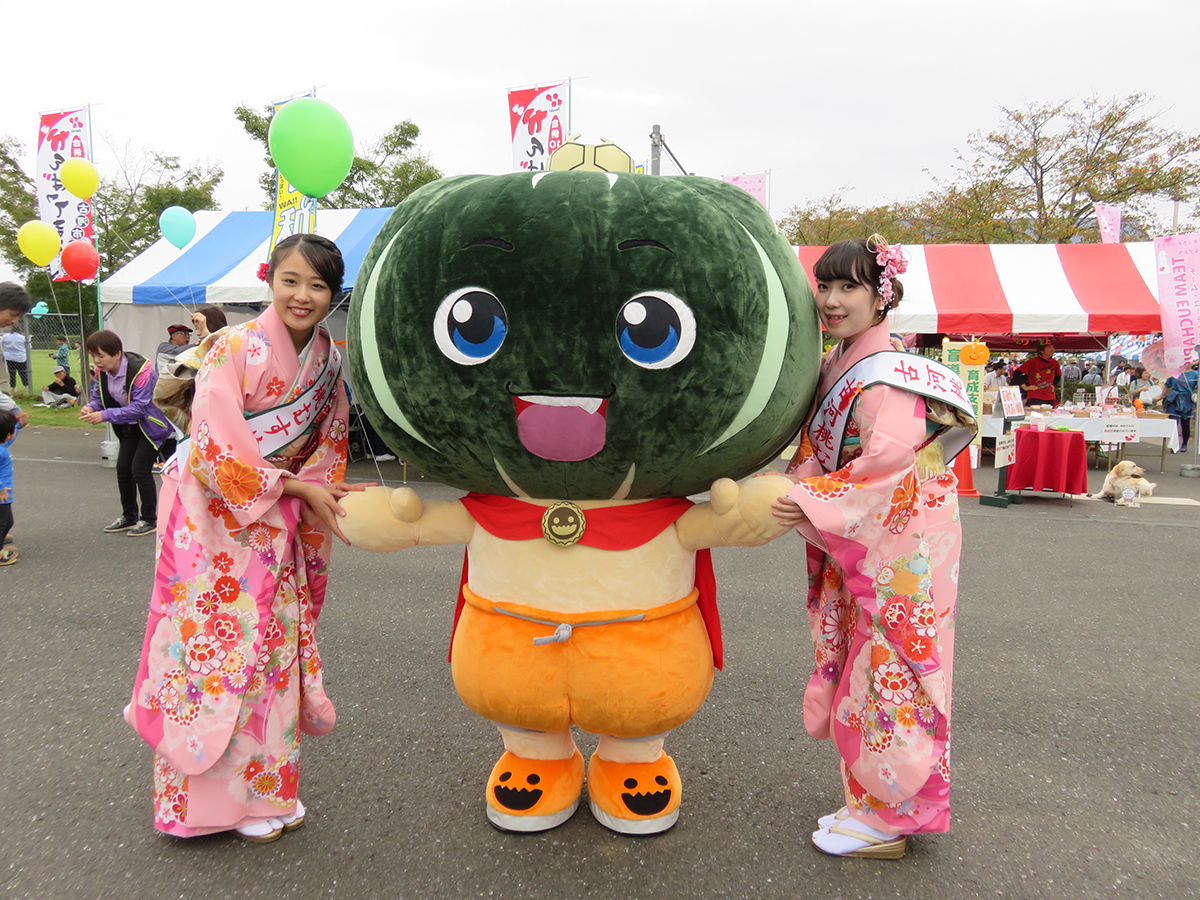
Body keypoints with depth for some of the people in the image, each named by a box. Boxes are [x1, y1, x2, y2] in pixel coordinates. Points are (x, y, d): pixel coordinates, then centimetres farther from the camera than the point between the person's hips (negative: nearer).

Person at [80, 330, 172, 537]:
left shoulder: (139, 369, -28)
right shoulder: (102, 371, -6)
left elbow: (139, 407, -31)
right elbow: (98, 396, 4)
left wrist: (105, 415, -35)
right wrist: (91, 407, -20)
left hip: (151, 423, -7)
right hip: (131, 426, 7)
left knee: (140, 469, -10)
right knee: (123, 469, 6)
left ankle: (149, 520, 5)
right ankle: (129, 517, 23)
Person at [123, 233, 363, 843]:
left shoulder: (329, 360, 3)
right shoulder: (236, 347, -16)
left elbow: (326, 444, 11)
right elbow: (219, 448, -20)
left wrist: (321, 501, -1)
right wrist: (297, 488, -16)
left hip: (274, 518, 6)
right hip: (212, 511, -6)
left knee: (274, 642, 9)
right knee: (217, 645, -2)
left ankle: (263, 790, 25)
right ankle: (213, 797, 15)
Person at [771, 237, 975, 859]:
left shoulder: (887, 377, -19)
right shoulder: (836, 366, 9)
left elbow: (886, 465, -26)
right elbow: (818, 450, 12)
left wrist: (810, 505, -24)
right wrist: (793, 481, -6)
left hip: (899, 550, -9)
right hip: (855, 553, 9)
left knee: (885, 674, 1)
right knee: (856, 670, 16)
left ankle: (887, 818, 18)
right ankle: (870, 803, 33)